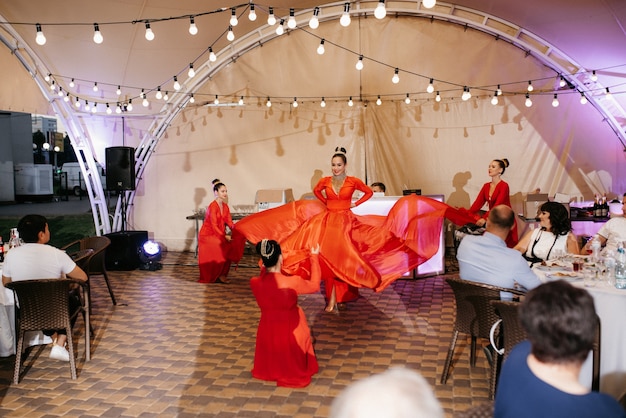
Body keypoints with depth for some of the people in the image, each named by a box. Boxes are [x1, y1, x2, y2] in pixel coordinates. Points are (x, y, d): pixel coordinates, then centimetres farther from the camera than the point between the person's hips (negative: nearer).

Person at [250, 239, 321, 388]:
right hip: (290, 336, -4)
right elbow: (314, 285, -6)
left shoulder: (255, 282, -17)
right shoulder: (291, 282, -27)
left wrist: (266, 261, 20)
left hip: (266, 335, 4)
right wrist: (314, 257, 3)